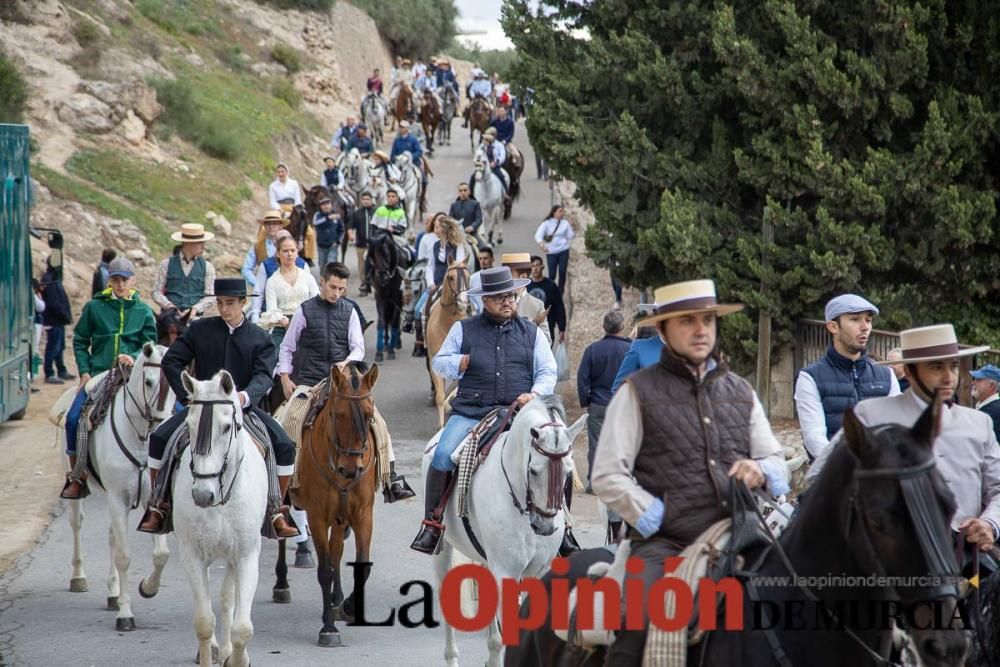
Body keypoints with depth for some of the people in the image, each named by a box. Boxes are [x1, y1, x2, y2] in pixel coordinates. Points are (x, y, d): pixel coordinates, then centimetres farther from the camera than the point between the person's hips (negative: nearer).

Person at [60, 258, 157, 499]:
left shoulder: (144, 312, 8)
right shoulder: (95, 307, 7)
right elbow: (80, 341, 11)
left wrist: (135, 359, -13)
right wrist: (84, 372, 0)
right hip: (98, 375, 0)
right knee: (73, 418, -16)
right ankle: (76, 476, -3)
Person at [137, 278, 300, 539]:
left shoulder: (261, 339, 3)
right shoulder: (199, 330, 4)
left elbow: (263, 376, -10)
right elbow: (171, 361, 4)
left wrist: (246, 396, -31)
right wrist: (187, 395, -8)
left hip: (244, 407, 0)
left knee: (285, 446, -19)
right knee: (159, 438, -18)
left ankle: (276, 512, -6)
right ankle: (157, 507, -5)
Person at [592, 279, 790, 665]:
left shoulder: (741, 392, 21)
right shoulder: (639, 392, 6)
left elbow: (778, 465, 22)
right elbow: (608, 477, 0)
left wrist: (762, 471, -2)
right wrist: (657, 518, -9)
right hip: (664, 544, -4)